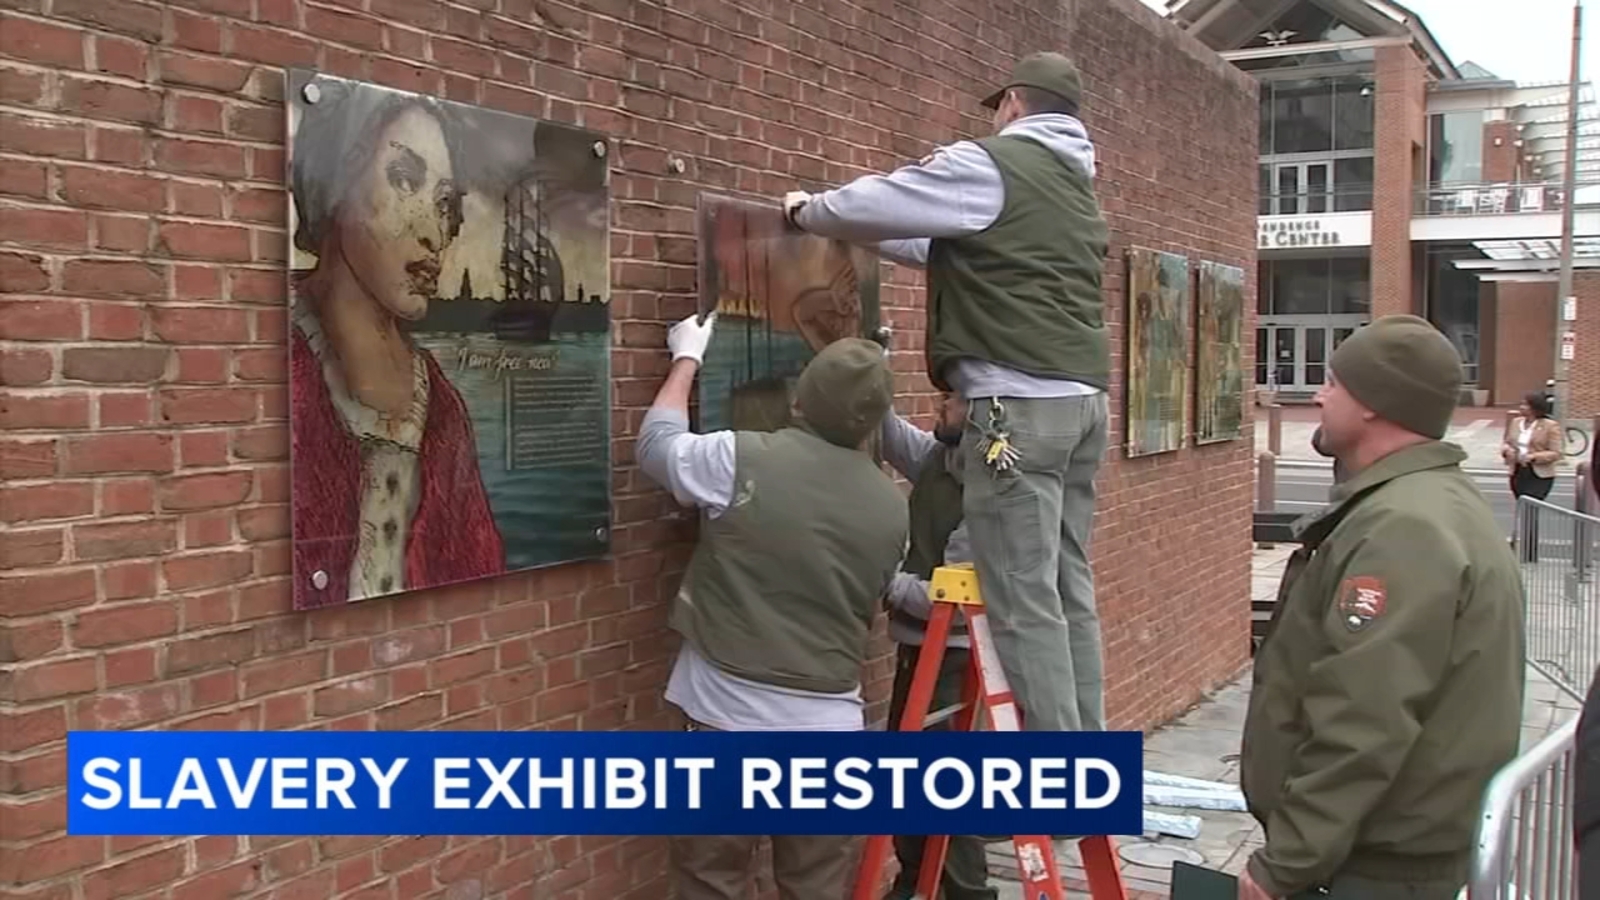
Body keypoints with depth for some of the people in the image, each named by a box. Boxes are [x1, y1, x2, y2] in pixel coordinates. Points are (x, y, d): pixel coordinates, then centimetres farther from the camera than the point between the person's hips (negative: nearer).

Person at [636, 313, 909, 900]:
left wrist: (686, 359, 21)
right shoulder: (892, 506, 0)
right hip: (828, 719, 3)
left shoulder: (742, 460, -12)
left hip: (730, 712, -3)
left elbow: (657, 446, 8)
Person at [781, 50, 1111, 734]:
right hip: (1081, 399, 9)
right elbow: (957, 249, 30)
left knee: (1024, 600, -7)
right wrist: (851, 228, 33)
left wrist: (809, 213, 19)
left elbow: (873, 204, -2)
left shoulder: (991, 164, -4)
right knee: (1070, 590, 11)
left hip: (1021, 402, -9)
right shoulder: (1076, 187, 23)